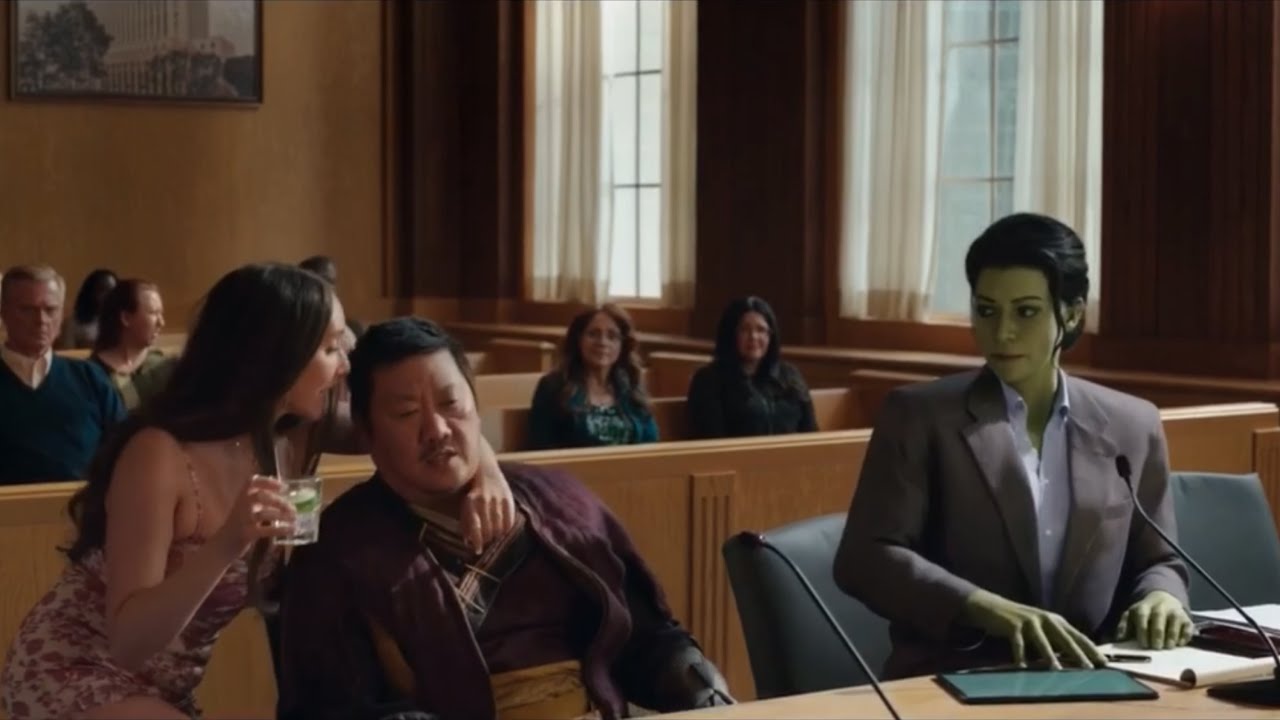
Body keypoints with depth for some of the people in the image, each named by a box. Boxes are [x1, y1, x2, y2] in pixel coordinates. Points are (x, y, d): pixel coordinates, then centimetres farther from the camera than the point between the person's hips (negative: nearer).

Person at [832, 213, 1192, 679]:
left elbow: (1157, 562, 19)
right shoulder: (919, 416, 1)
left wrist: (1160, 597, -5)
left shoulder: (1132, 426, 11)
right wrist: (988, 609, -22)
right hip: (949, 683, -3)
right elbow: (865, 558, -8)